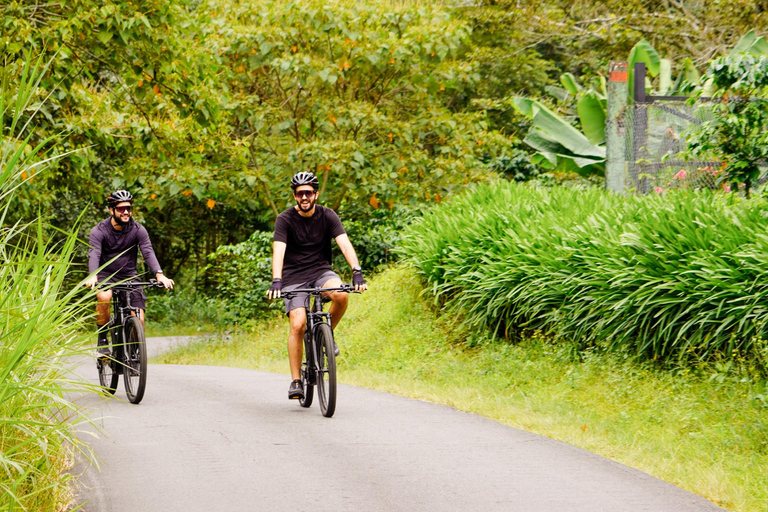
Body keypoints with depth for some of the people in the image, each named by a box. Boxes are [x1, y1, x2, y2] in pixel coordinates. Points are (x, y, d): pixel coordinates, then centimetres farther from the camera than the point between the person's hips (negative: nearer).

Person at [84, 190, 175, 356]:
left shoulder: (138, 230, -6)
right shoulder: (99, 230, -12)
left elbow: (148, 252, -19)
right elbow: (94, 254, -26)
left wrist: (159, 274, -37)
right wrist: (93, 276, -46)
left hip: (129, 275, 2)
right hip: (106, 274, -2)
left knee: (139, 320, -13)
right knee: (104, 297, -36)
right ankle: (102, 340, -17)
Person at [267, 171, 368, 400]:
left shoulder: (327, 216, -6)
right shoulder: (285, 219, -10)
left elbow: (344, 244, -16)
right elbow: (278, 251, -22)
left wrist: (357, 272, -33)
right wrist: (276, 282, -38)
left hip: (322, 271, 1)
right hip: (294, 276, -1)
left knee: (341, 295, -31)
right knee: (298, 325, -18)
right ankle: (296, 380, -7)